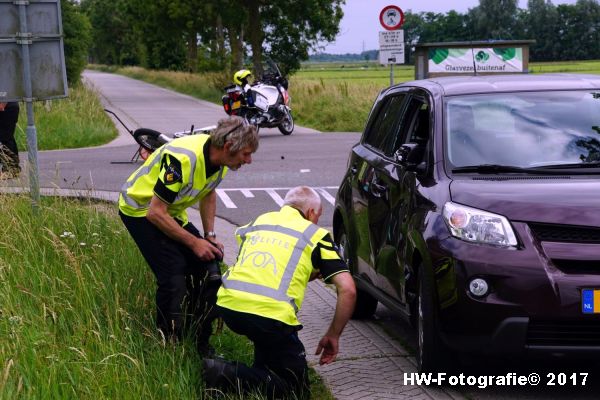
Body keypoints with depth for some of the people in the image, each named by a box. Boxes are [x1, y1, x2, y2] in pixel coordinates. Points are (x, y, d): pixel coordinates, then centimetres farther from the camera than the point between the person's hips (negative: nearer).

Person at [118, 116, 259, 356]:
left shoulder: (218, 157, -10)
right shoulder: (182, 159, -36)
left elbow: (208, 193, 12)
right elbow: (156, 213, -31)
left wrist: (210, 235, 2)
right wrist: (194, 242, -24)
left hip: (171, 211, 8)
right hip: (140, 209, -8)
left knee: (208, 273, -1)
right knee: (174, 278, -20)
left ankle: (200, 343, 11)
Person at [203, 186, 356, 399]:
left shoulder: (260, 220, 23)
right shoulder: (315, 235, 11)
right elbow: (348, 290, 3)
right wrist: (333, 336, 14)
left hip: (227, 305, 6)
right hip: (270, 315, -6)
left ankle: (262, 371, 26)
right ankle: (229, 375, -13)